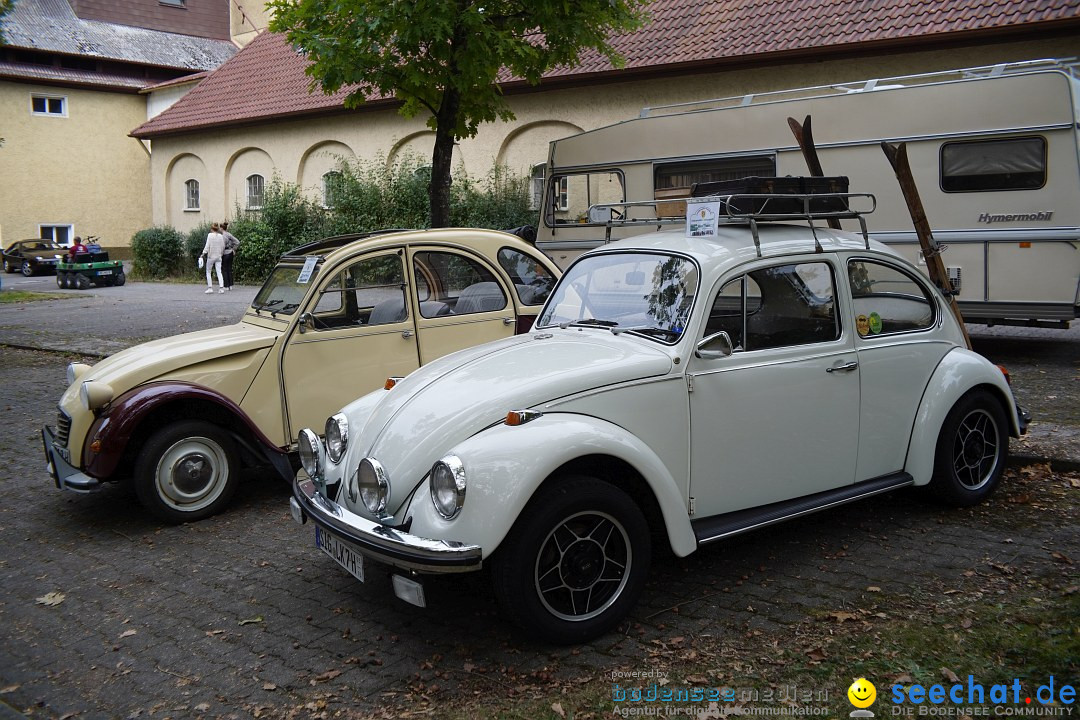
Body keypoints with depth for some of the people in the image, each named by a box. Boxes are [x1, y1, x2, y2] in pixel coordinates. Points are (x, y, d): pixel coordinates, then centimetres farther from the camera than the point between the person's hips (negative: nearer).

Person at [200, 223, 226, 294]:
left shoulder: (210, 235, -9)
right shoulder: (221, 236, 3)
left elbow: (207, 245, -12)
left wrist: (204, 253, -7)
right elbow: (223, 246, 7)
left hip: (211, 256, -4)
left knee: (208, 272, 9)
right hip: (218, 256, 4)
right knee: (219, 272, 3)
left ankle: (210, 288, 4)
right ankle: (221, 287, -6)